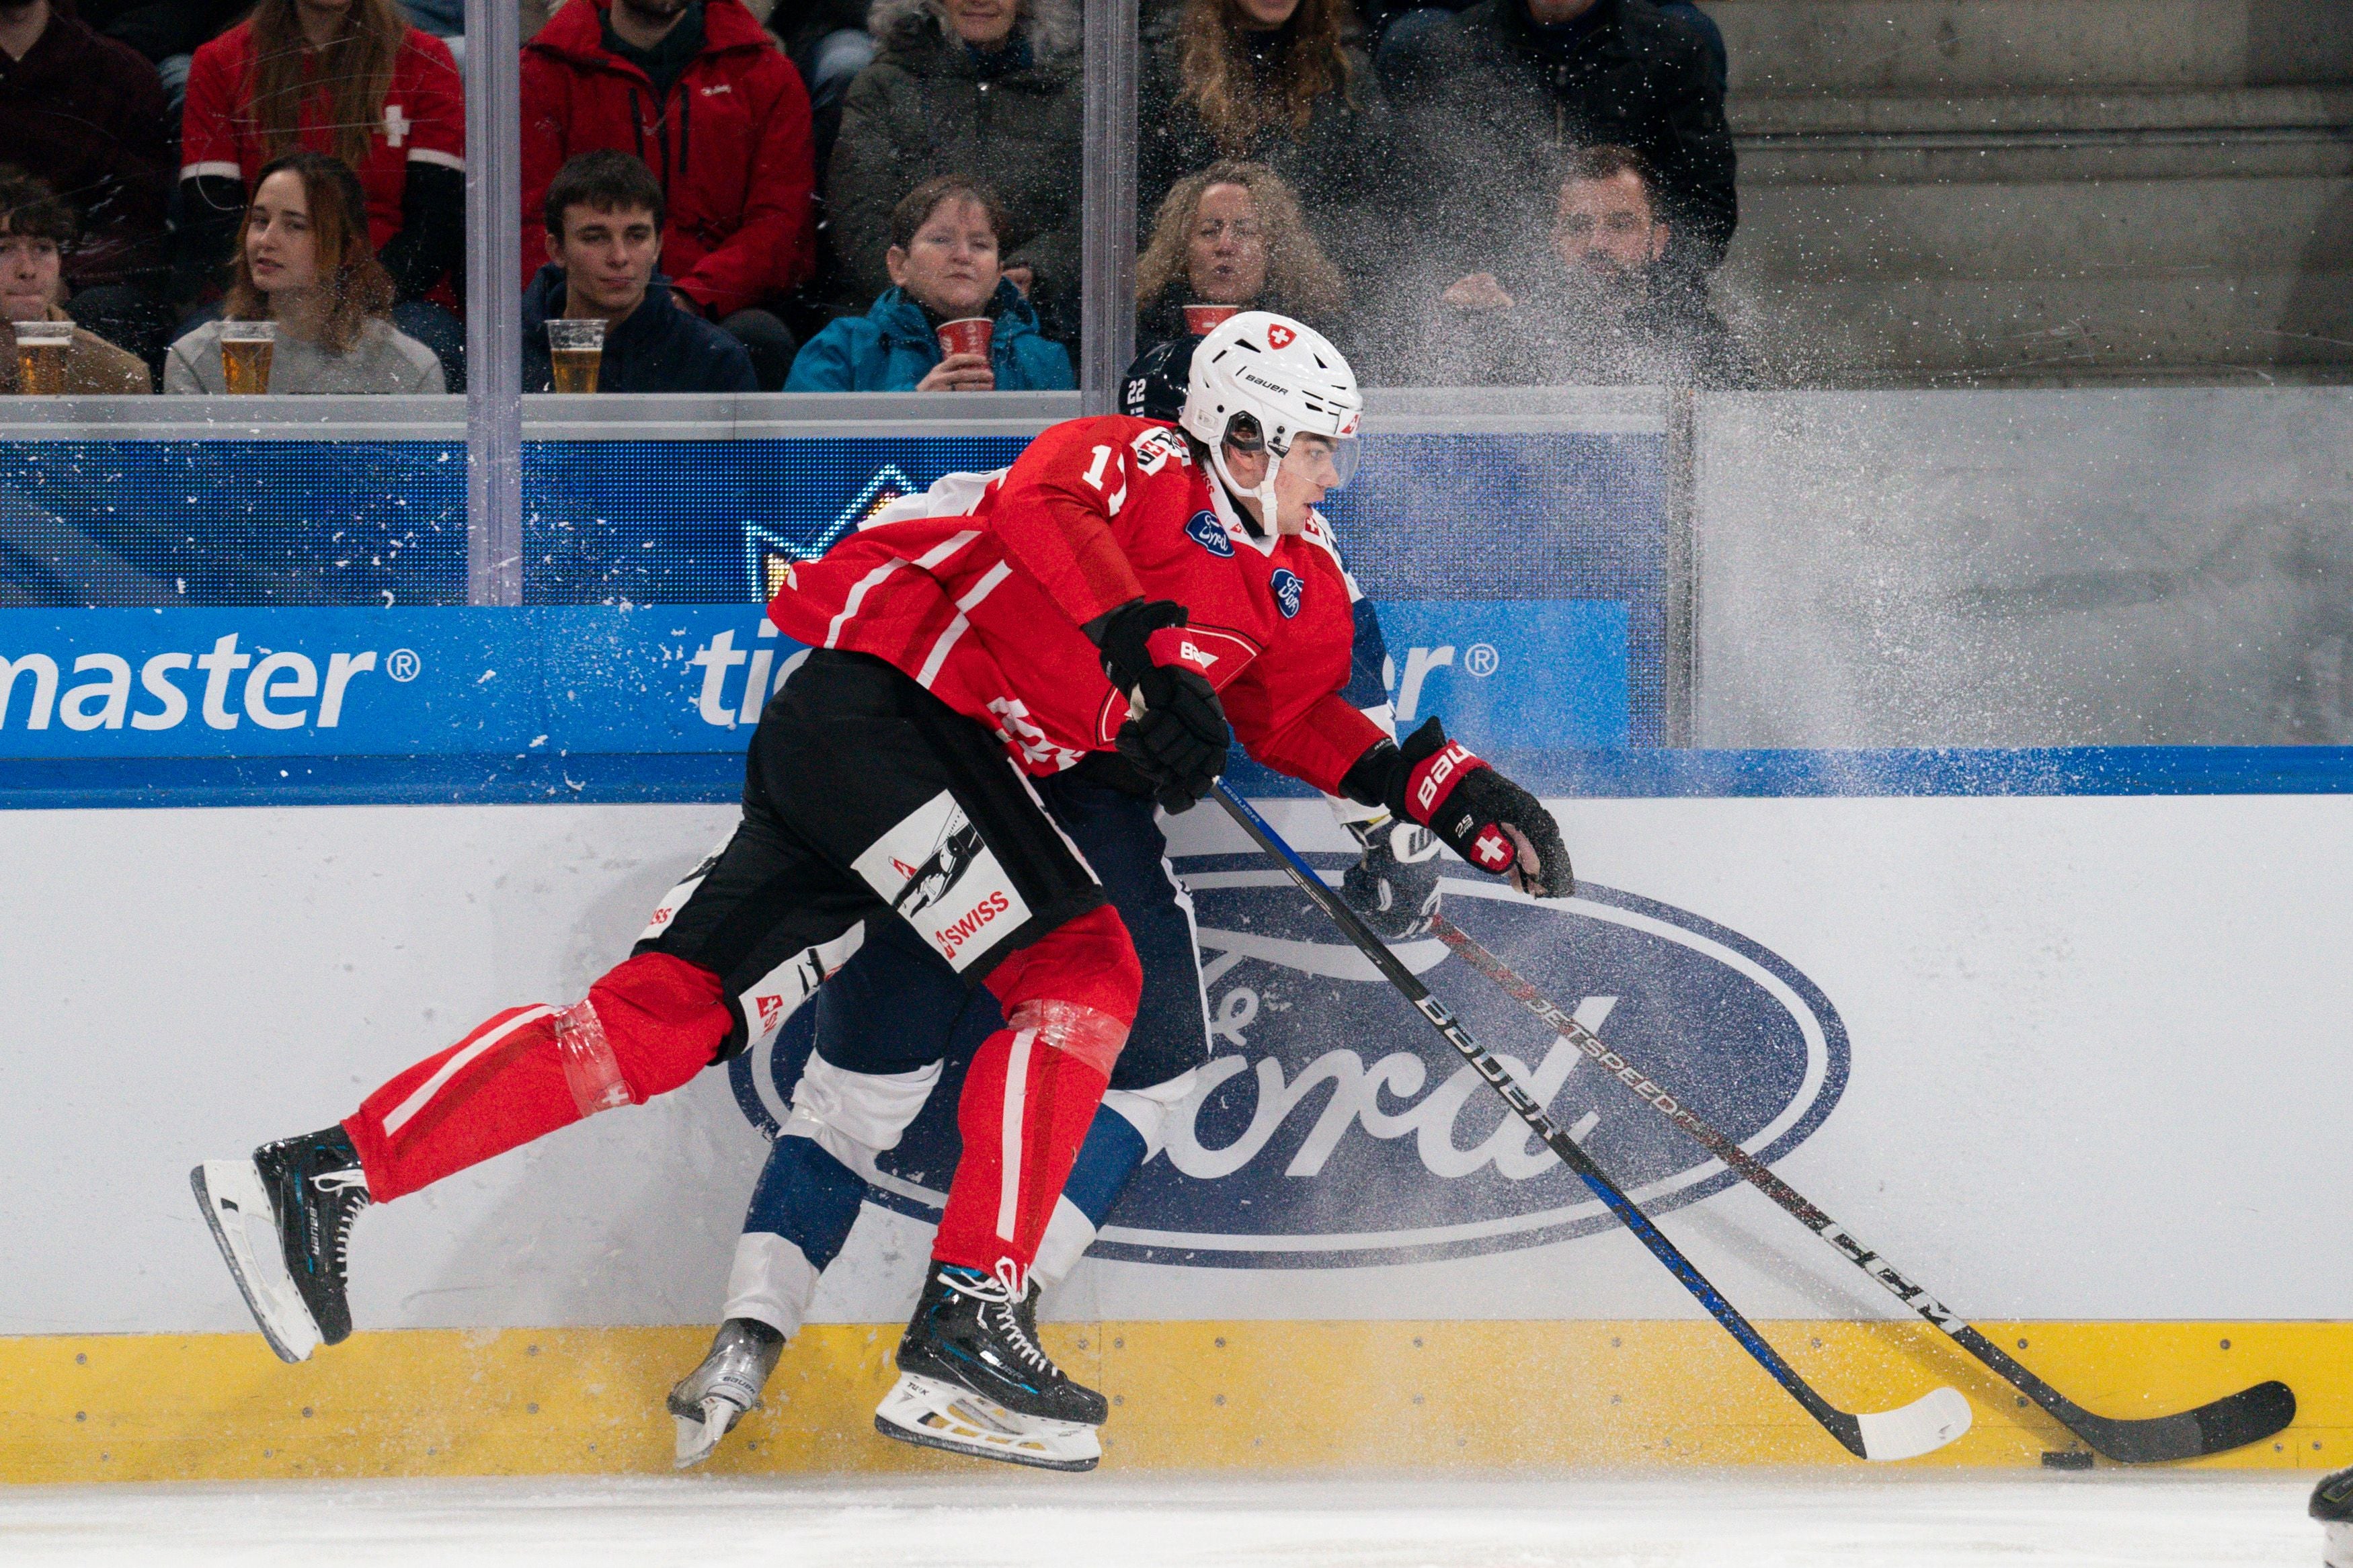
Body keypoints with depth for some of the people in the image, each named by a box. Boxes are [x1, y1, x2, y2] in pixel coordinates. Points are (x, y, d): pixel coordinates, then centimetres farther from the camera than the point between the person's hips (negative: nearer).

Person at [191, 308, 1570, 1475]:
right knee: (1081, 970, -16)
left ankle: (328, 1174, -2)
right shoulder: (1138, 465, -7)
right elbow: (1045, 509, -27)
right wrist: (1149, 651, -39)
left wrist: (1437, 786, 11)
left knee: (666, 1017, 1)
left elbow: (1295, 716, 25)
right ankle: (969, 1320, -21)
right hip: (878, 703, -9)